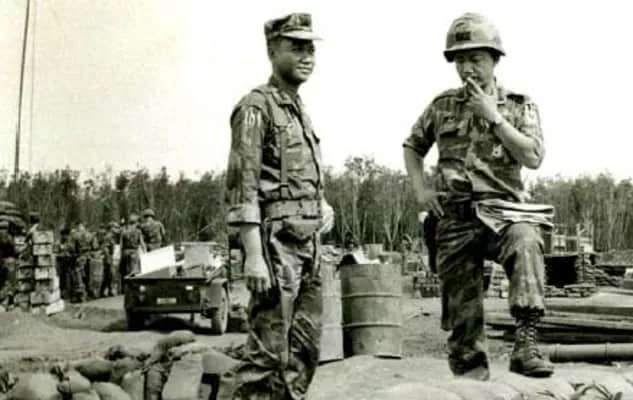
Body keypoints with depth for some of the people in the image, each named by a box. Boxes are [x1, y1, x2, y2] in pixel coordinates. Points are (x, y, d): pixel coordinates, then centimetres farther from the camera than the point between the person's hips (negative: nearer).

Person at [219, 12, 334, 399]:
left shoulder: (300, 110, 17)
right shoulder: (256, 106, -9)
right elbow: (243, 184, -17)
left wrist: (323, 206, 10)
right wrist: (254, 254, -23)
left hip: (308, 244, 9)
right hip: (277, 242, -9)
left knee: (305, 350, 13)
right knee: (268, 356, -8)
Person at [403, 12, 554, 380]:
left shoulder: (520, 105, 6)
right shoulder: (442, 106, 11)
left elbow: (533, 158, -8)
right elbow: (412, 147, 23)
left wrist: (493, 116, -10)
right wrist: (421, 188, 7)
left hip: (501, 211, -2)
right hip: (454, 218, 2)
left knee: (526, 242, -38)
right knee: (462, 312, 4)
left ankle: (527, 340, -38)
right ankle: (472, 377, 17)